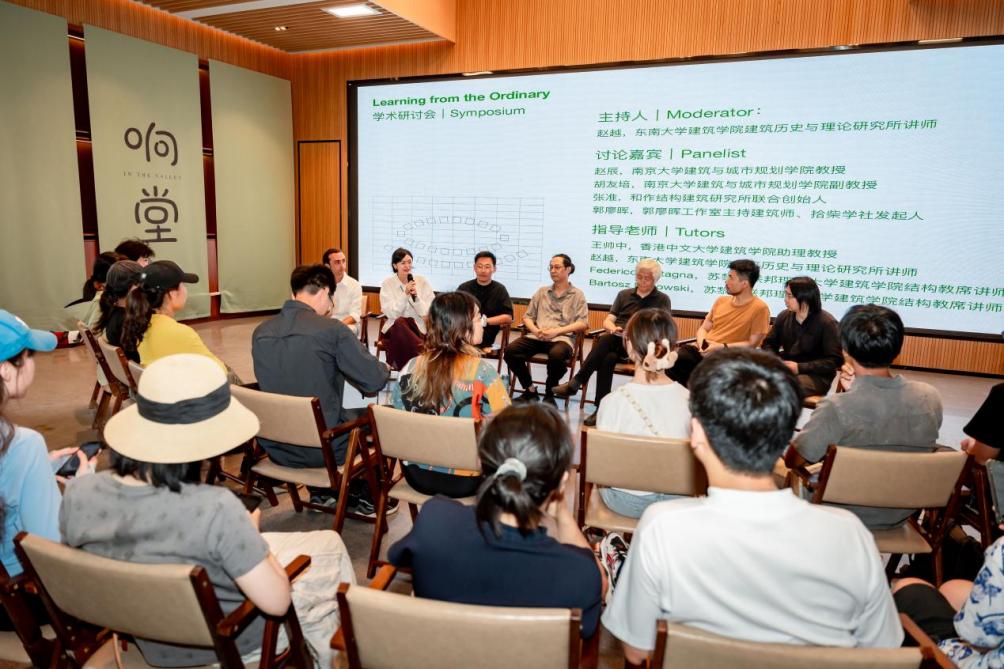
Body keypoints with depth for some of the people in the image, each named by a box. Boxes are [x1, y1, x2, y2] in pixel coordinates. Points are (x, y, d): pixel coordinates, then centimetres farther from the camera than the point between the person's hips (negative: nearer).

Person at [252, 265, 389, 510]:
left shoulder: (261, 331, -1)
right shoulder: (332, 329, -17)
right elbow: (374, 380, -14)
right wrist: (385, 368, 10)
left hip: (274, 447, 6)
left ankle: (321, 492, 41)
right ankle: (367, 499, 33)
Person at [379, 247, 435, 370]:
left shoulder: (421, 281, 4)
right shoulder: (387, 283, 1)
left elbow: (427, 312, -4)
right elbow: (391, 313, -11)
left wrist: (416, 296, -19)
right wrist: (405, 294, -21)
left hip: (419, 328, 0)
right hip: (395, 329, 1)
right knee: (400, 322, -34)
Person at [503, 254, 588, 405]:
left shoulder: (577, 295, 13)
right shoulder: (542, 291, 24)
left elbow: (583, 323, 1)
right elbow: (527, 316, 20)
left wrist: (557, 331, -12)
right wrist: (535, 330, -4)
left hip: (561, 338, -4)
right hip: (536, 337, 4)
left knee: (557, 355, -39)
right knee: (511, 351, -24)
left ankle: (549, 394, -11)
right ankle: (530, 391, -4)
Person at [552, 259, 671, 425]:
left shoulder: (662, 299, 15)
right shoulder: (624, 294, 24)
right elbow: (607, 321, 17)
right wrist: (613, 328, -9)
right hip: (615, 340, 3)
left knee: (606, 340, -34)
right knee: (608, 358, -35)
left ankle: (576, 382, -33)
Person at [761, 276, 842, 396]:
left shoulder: (827, 323, -8)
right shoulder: (784, 316, 7)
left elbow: (835, 360, -13)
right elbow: (769, 344, 17)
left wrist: (800, 368, -19)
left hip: (816, 376, -5)